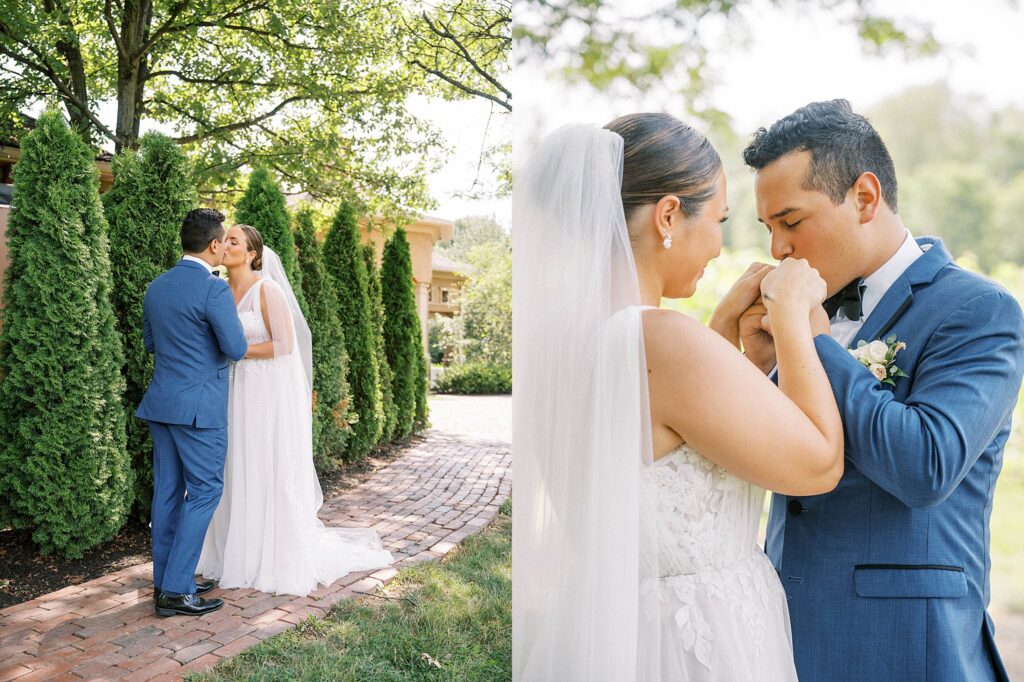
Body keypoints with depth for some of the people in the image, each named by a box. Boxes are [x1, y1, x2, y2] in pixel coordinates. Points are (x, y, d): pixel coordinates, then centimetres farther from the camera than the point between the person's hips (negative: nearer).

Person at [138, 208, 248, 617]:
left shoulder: (156, 287, 10)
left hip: (162, 402, 8)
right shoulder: (214, 289, -16)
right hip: (200, 406, -8)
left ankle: (165, 580, 22)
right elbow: (236, 349, -14)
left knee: (168, 491, 13)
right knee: (204, 492, 0)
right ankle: (175, 591, 3)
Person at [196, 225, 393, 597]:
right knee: (241, 475, 11)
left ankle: (283, 559, 14)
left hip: (272, 393, -7)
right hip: (240, 392, 7)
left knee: (273, 475, 0)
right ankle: (244, 553, 25)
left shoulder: (267, 290, -13)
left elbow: (284, 344, -17)